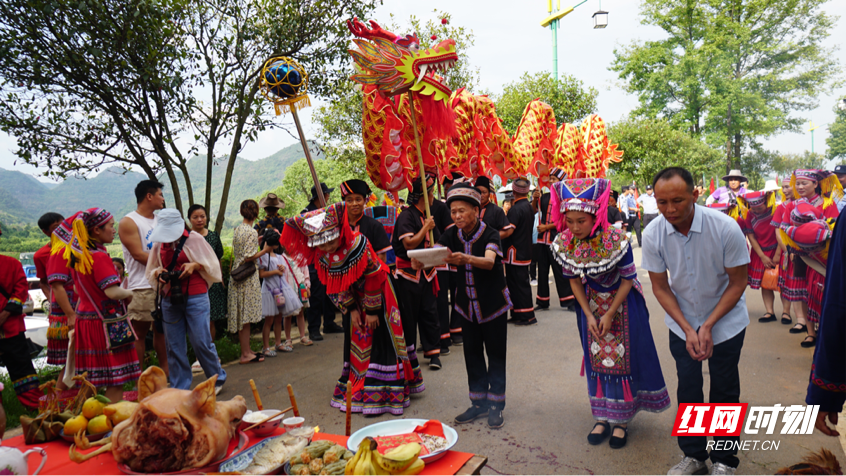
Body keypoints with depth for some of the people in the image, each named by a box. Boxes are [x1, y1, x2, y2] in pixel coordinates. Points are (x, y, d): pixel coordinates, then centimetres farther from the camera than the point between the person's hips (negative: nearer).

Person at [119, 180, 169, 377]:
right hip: (142, 288, -7)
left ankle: (165, 371, 20)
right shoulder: (128, 222, -5)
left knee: (162, 330, 12)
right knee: (139, 333, -1)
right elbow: (139, 255, -13)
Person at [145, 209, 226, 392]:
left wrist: (195, 265, -14)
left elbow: (212, 265, 3)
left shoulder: (194, 238, -2)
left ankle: (218, 379, 18)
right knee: (174, 346, 7)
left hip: (195, 297, -4)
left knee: (201, 342, -3)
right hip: (169, 299, 4)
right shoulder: (158, 243, 9)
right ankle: (179, 389, 21)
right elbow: (151, 271, 19)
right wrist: (157, 272, -3)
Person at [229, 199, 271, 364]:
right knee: (246, 316, -2)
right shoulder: (252, 232, -16)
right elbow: (248, 258, -19)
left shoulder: (238, 229, 9)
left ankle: (246, 350, 22)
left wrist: (257, 241, 20)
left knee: (242, 316, 13)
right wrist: (265, 250, -10)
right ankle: (246, 354, 6)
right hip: (247, 277, -9)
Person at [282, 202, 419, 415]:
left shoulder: (358, 243, -28)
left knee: (380, 342, -7)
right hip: (355, 299, 6)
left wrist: (372, 311, -15)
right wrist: (351, 309, -5)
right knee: (354, 343, 11)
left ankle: (381, 393, 1)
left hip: (378, 296, -6)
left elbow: (374, 278, -20)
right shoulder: (321, 256, -10)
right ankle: (356, 390, 26)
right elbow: (335, 286, 1)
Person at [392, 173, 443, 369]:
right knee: (409, 314, 3)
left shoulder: (428, 216, 12)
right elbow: (409, 243, -21)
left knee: (430, 312, 7)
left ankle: (433, 352, 15)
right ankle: (408, 354, 17)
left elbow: (435, 242, 20)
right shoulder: (406, 215, -13)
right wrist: (426, 227, -16)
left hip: (426, 271, 7)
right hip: (408, 273, -7)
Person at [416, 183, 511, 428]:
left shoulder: (490, 234, -16)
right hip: (467, 304, 4)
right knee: (472, 353, 10)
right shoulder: (452, 235, -3)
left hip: (493, 303, -4)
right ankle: (479, 403, 24)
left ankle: (495, 405, 18)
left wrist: (466, 258, -55)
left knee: (495, 353, 4)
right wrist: (419, 262, -36)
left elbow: (489, 261, -35)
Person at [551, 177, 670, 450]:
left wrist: (610, 314, -15)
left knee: (623, 357, 4)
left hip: (623, 302, -3)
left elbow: (627, 280, -16)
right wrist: (588, 315, -8)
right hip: (591, 302, 3)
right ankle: (602, 417, 23)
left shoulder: (616, 240, -29)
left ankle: (621, 420, 19)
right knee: (597, 357, 9)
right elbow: (574, 281, -4)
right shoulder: (565, 242, -18)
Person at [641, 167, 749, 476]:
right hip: (682, 323, 2)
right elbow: (660, 287, -7)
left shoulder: (725, 228, -24)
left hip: (726, 322, -1)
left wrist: (708, 326, -19)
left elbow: (737, 283, -13)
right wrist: (688, 329, -14)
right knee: (687, 389, 7)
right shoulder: (653, 234, -18)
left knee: (724, 392, 6)